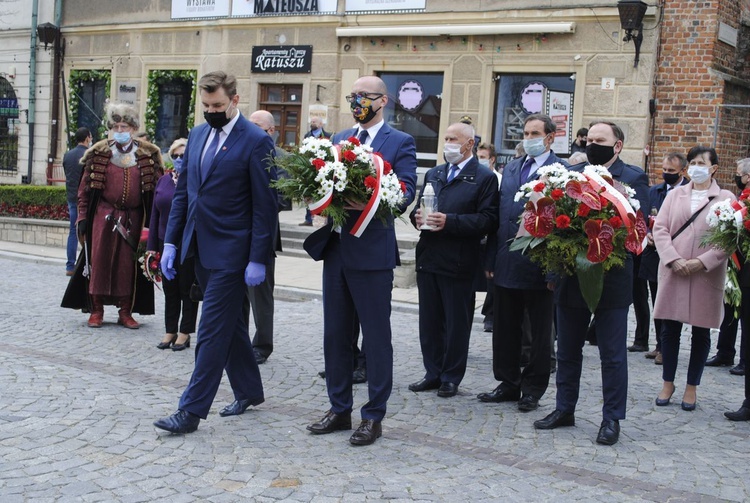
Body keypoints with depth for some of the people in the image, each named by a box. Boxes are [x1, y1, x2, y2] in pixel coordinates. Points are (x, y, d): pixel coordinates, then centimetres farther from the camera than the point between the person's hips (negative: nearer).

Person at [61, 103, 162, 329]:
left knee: (128, 264, 4)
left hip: (132, 219, 0)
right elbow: (85, 188, 3)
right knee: (100, 260, 3)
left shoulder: (148, 155, 2)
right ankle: (96, 310, 12)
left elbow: (157, 189, 2)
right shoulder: (99, 154, 3)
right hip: (104, 216, 0)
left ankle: (125, 312, 14)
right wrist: (83, 216, -2)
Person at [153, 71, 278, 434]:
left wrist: (258, 260, -15)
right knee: (229, 323, 17)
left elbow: (265, 206, -12)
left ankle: (191, 410, 2)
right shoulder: (197, 135, 11)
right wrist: (171, 242, 10)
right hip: (200, 250, 7)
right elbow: (183, 191, 14)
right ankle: (249, 390, 32)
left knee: (212, 331, -4)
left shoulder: (256, 142, -11)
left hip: (230, 253, -7)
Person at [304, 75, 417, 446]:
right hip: (335, 249, 6)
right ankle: (339, 409, 26)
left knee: (376, 338, 3)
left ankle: (374, 416, 14)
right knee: (335, 334, 13)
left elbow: (406, 193, -14)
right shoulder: (338, 139, 15)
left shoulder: (400, 143, -3)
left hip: (372, 252, -6)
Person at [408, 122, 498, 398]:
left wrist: (450, 222, -20)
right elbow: (418, 206, 20)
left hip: (458, 263, -6)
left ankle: (451, 377, 16)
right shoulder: (433, 174, 16)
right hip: (428, 258, 6)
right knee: (429, 320, 11)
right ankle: (433, 373, 23)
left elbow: (487, 220, -13)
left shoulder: (485, 178, -4)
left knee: (456, 323, 4)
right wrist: (417, 217, -3)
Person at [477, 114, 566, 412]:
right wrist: (492, 259, 8)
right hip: (507, 263, 6)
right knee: (505, 329, 13)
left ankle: (532, 389, 19)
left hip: (538, 263, -6)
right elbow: (498, 214, 12)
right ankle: (509, 384, 26)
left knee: (539, 332, 7)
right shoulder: (511, 169, 13)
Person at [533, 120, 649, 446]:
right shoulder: (571, 174, 8)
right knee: (567, 350, 15)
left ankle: (611, 419, 16)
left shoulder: (634, 178, -4)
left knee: (612, 355, 4)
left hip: (611, 280, -4)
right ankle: (564, 410, 28)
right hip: (571, 276, 5)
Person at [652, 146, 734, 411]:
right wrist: (673, 259, -12)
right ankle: (668, 382, 19)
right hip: (673, 271, 2)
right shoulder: (675, 195, 10)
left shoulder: (725, 198, 3)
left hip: (707, 275, -2)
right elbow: (660, 228, 2)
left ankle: (692, 386, 18)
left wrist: (702, 262, -16)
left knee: (701, 332, 6)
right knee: (670, 328, 6)